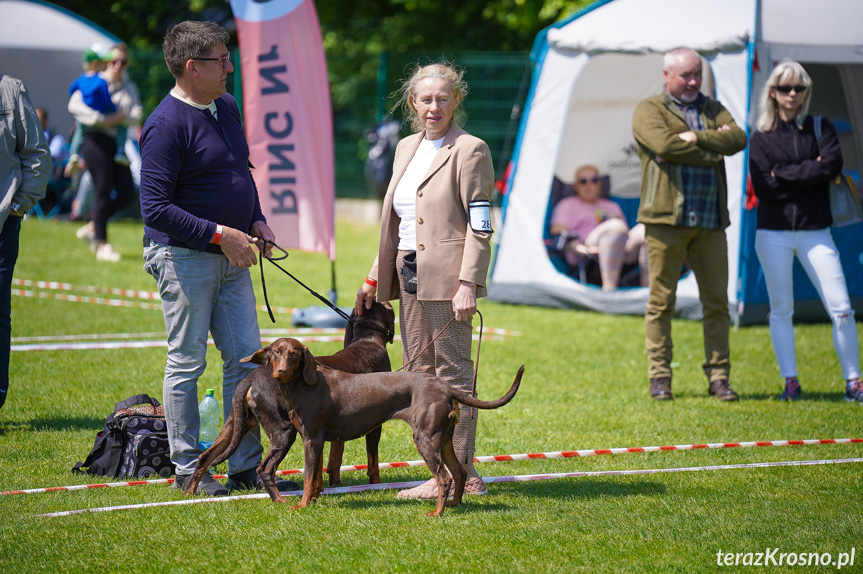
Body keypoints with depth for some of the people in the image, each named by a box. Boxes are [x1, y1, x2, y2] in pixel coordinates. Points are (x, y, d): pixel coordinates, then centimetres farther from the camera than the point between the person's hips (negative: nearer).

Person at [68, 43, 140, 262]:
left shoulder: (129, 88, 17)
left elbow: (136, 115, 4)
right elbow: (74, 105, -14)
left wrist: (120, 117, -16)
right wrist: (101, 119, -20)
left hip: (118, 143, 6)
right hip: (97, 139, -6)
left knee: (127, 193, 1)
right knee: (103, 190, -8)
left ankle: (92, 227, 18)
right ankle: (101, 244, -1)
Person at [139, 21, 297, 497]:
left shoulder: (227, 107, 10)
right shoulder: (166, 125, -17)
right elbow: (155, 208, -21)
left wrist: (256, 221, 7)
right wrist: (220, 234, -22)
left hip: (231, 259, 8)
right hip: (184, 256, -8)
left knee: (246, 359, 7)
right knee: (187, 363, 1)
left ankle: (246, 466, 14)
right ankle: (186, 469, 10)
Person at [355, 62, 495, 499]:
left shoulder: (470, 151, -6)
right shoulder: (406, 148, 17)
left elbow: (479, 227, -11)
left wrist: (468, 283, -19)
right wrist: (375, 277, 19)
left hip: (447, 278, -8)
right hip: (410, 276, 8)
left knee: (453, 372, -5)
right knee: (419, 372, 9)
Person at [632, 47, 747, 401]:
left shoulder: (713, 109, 19)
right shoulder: (649, 110, 5)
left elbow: (738, 139, 0)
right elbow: (664, 145, -15)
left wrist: (697, 138, -12)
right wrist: (713, 152, -8)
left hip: (710, 224, 4)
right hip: (665, 218, -4)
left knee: (716, 301, 3)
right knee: (661, 301, -1)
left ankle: (718, 377, 9)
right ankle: (659, 377, 6)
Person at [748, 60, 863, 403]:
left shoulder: (821, 128, 8)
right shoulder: (761, 137, 6)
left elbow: (832, 166, -11)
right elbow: (763, 188, -7)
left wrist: (785, 174, -10)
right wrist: (808, 172, -8)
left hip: (815, 232, 0)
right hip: (773, 233, 0)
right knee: (781, 310, 4)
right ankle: (790, 382, 13)